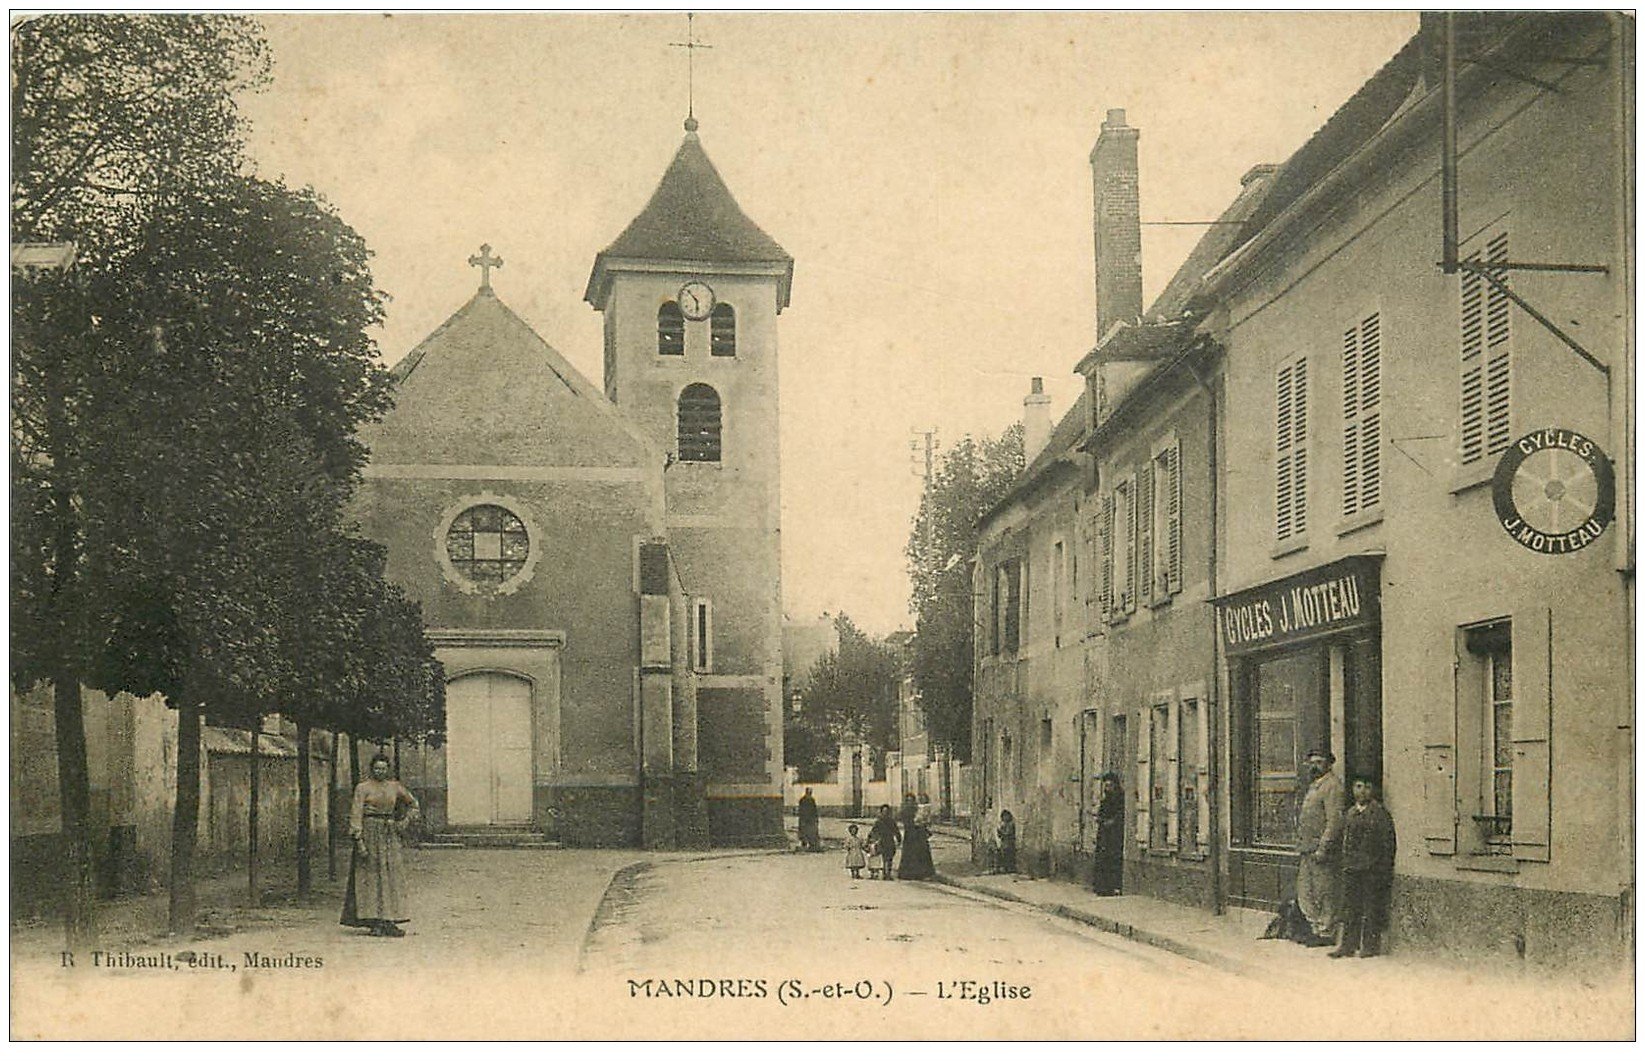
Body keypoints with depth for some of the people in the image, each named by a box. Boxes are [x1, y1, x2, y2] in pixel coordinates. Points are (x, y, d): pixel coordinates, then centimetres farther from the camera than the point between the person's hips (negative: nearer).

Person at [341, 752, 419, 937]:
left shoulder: (395, 787, 10)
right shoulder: (363, 788, -3)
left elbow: (413, 804, 23)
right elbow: (356, 815, -8)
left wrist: (405, 821, 7)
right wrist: (359, 840, -17)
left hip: (390, 837, 4)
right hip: (370, 834, -4)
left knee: (392, 877, 2)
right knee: (370, 877, -4)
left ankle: (388, 922, 5)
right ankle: (375, 922, -3)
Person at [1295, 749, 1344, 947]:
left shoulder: (1332, 786, -11)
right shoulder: (1314, 786, 19)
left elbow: (1335, 821, -18)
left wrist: (1322, 849, -21)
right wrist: (1302, 846, 18)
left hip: (1322, 848, -10)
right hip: (1308, 849, 10)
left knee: (1324, 894, -3)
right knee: (1304, 892, 10)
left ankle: (1326, 934, 3)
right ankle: (1317, 928, 17)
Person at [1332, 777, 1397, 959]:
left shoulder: (1380, 813, -5)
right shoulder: (1349, 814, 13)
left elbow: (1388, 844, -7)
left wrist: (1385, 872, -11)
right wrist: (1345, 865, 13)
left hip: (1372, 869, -6)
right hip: (1351, 868, 6)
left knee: (1372, 909, 0)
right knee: (1350, 908, 8)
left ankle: (1371, 945, 8)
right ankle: (1348, 944, 13)